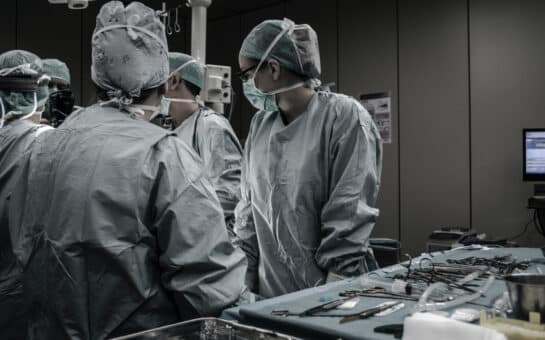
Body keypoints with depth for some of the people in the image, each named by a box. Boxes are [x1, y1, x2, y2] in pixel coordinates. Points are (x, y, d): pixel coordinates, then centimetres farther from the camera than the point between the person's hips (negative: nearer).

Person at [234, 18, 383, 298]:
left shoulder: (345, 117, -13)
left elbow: (349, 224, -15)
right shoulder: (260, 123, 4)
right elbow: (248, 209, 8)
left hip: (328, 294, -5)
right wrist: (243, 282, 5)